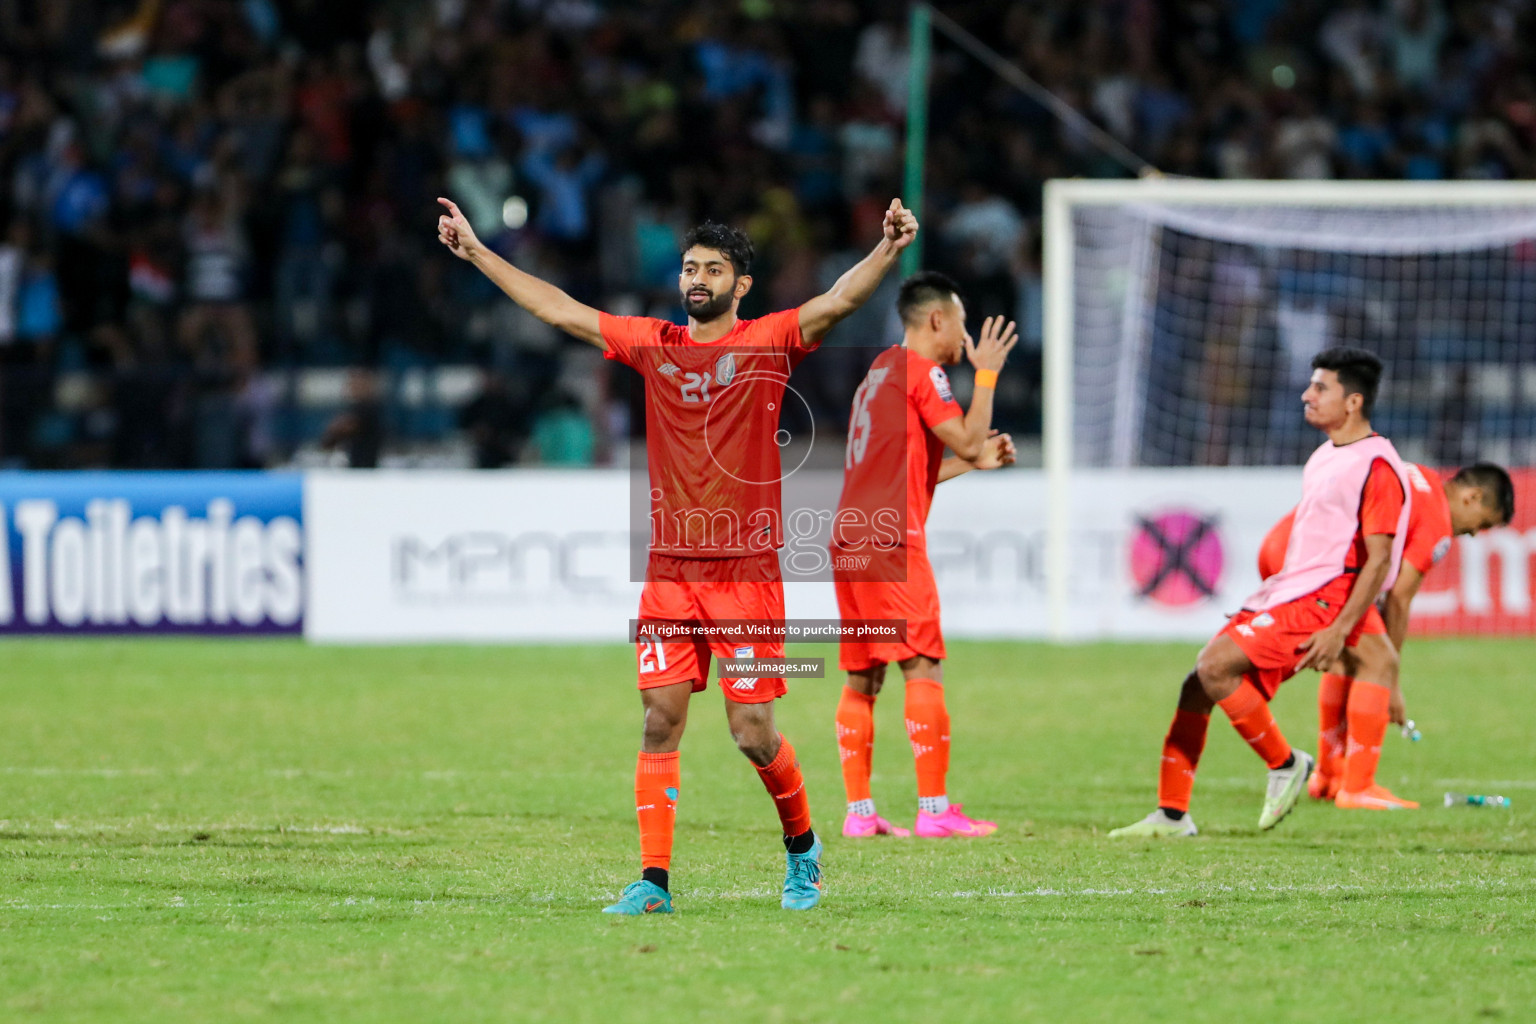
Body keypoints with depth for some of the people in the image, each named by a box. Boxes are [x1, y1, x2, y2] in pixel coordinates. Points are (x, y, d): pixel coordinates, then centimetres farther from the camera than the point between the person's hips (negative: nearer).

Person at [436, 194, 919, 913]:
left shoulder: (768, 343, -1)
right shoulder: (652, 344, 9)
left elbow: (837, 302, -17)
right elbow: (558, 310, 14)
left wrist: (889, 249, -33)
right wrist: (476, 252, 15)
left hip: (746, 570, -3)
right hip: (669, 570, 3)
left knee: (753, 733, -3)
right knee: (660, 721, -3)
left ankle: (801, 846, 22)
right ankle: (653, 880, -1)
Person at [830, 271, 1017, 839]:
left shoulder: (879, 371, 23)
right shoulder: (918, 368, -5)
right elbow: (965, 438, -12)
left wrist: (974, 461, 26)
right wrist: (987, 372, -1)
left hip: (849, 538, 9)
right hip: (890, 538, -9)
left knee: (861, 680, 7)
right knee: (923, 668, -8)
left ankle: (859, 811, 6)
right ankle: (934, 809, -11)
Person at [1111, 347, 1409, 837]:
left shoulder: (1377, 467, -13)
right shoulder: (1326, 456, 16)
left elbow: (1378, 561, -18)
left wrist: (1339, 630, -23)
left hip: (1320, 600, -9)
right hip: (1285, 591, 9)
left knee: (1215, 666, -23)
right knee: (1195, 684, 2)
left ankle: (1286, 765, -6)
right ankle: (1172, 815, 7)